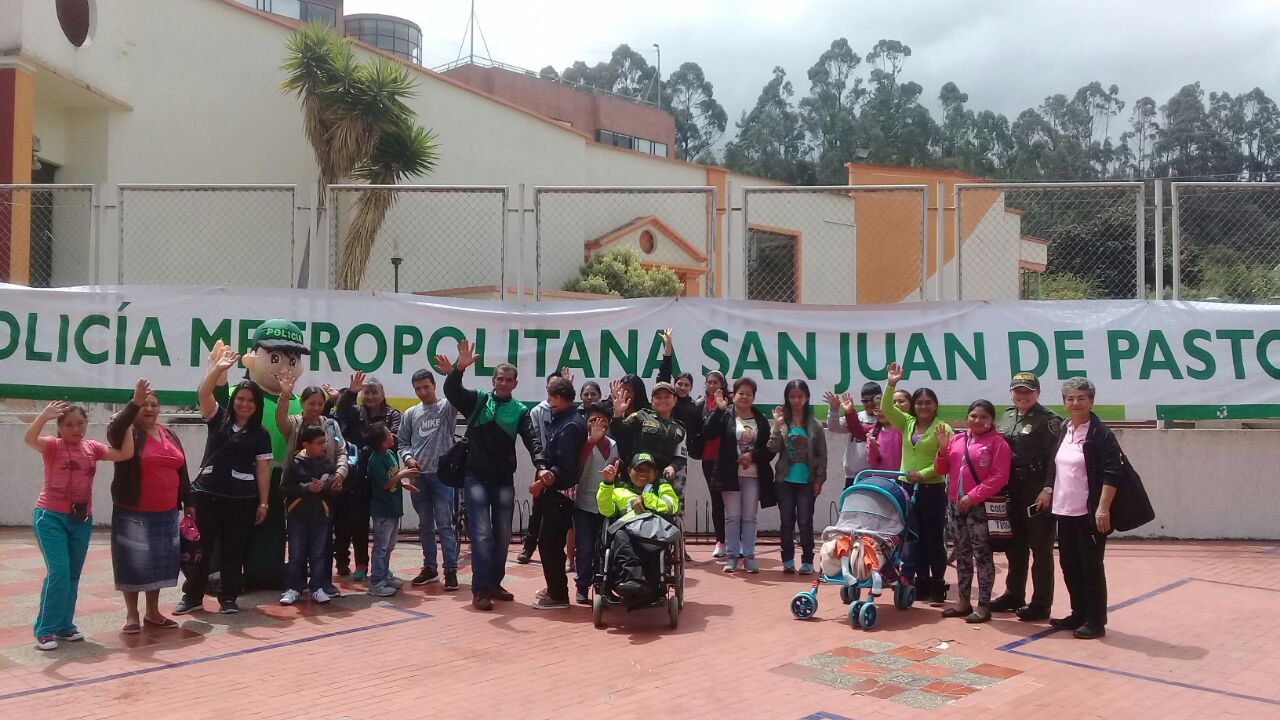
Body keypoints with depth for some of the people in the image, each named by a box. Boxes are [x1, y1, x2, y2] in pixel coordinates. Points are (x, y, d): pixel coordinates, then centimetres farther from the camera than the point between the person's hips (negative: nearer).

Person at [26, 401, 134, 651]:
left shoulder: (92, 448, 4)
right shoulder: (53, 446, -8)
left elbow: (125, 454, -5)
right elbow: (29, 439, -28)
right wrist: (44, 415, -41)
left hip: (81, 519, 5)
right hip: (51, 516, -5)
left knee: (73, 575, 12)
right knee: (58, 572, -12)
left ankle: (64, 626, 25)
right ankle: (44, 630, -2)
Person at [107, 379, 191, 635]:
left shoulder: (170, 435, 11)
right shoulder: (129, 434, -5)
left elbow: (182, 471, 15)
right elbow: (113, 431, -30)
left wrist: (188, 503, 14)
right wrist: (134, 401, -36)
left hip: (166, 513, 5)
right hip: (133, 513, -5)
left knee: (160, 562, 11)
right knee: (133, 563, 1)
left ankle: (153, 613, 22)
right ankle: (132, 615, 12)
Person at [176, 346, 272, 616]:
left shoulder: (260, 434, 3)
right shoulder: (218, 419, 5)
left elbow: (263, 470, 2)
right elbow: (203, 394, -12)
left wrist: (263, 503, -2)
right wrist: (218, 367, -23)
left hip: (241, 499, -1)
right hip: (206, 493, 1)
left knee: (233, 550, 6)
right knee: (200, 547, 6)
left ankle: (228, 598, 17)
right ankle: (192, 596, 17)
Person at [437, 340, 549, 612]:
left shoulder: (519, 410, 3)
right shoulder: (477, 400, 2)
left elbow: (532, 441, -8)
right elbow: (451, 391, -14)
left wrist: (541, 466, -26)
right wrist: (459, 368, -33)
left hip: (504, 480, 3)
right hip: (476, 477, -3)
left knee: (502, 534, 9)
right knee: (482, 533, -10)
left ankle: (495, 583, 23)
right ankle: (480, 589, -7)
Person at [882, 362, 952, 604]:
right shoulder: (907, 423, 9)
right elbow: (886, 409, -1)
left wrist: (922, 474, -19)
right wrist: (892, 384, -11)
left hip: (932, 490, -5)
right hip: (907, 488, 5)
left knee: (934, 539, 3)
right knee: (915, 538, 10)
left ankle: (937, 585, 11)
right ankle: (921, 583, 18)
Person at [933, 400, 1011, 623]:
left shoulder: (997, 442, -6)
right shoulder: (956, 439, 10)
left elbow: (999, 477, -14)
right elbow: (941, 470, 14)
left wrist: (973, 497, -18)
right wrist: (943, 449, -4)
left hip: (981, 507, -6)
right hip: (955, 505, 6)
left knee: (982, 555, -1)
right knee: (962, 554, 13)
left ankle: (983, 605, 5)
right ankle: (963, 601, 22)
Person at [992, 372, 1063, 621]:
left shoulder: (1047, 420, -8)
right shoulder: (1006, 417, 14)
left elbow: (1054, 459, -15)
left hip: (1038, 494, -7)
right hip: (1012, 493, 7)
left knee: (1040, 548, 1)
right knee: (1015, 546, 16)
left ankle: (1041, 604, 8)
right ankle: (1014, 595, 28)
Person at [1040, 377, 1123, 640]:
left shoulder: (1100, 433, -11)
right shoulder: (1063, 431, 10)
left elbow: (1112, 474, -16)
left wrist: (1103, 509, -21)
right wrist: (1047, 491, 11)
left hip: (1089, 512, -7)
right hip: (1064, 510, 7)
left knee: (1091, 566, 0)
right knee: (1069, 565, 13)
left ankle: (1096, 621, 11)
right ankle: (1079, 615, 26)